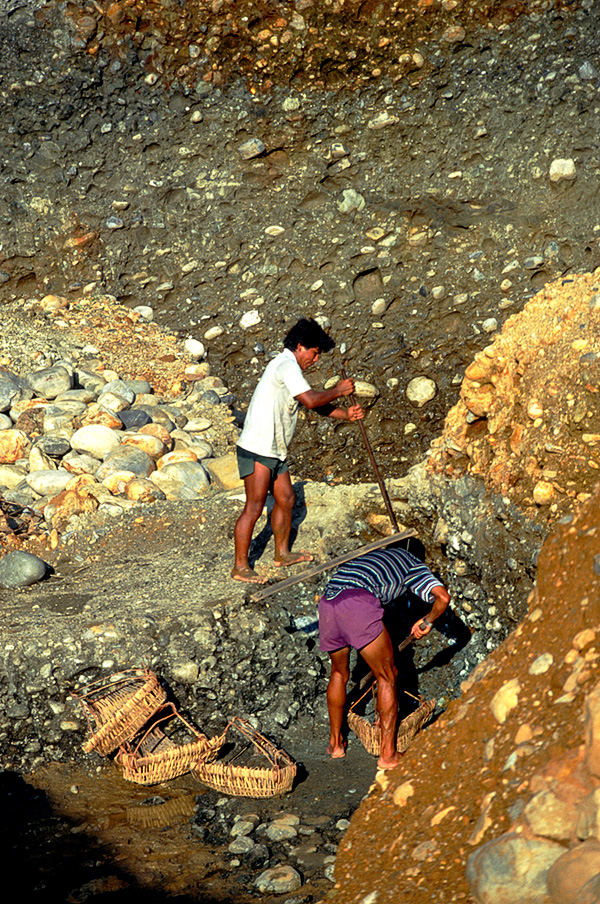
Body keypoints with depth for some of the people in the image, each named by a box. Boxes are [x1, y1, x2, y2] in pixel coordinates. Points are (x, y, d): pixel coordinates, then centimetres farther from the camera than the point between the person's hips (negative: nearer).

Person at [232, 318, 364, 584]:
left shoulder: (290, 368, 18)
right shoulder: (286, 364, -15)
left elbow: (315, 405, 23)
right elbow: (311, 400, -24)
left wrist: (346, 414, 10)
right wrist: (338, 390, -9)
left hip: (274, 451, 11)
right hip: (257, 450, -11)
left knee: (286, 499, 19)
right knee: (254, 507, -6)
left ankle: (282, 554, 34)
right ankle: (240, 567, 1)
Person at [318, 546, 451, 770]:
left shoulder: (371, 556, 42)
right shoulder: (413, 564, 25)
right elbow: (443, 597, 7)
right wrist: (427, 621, 27)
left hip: (327, 603, 6)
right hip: (358, 605, -6)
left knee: (339, 673, 28)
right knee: (387, 678, 10)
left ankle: (335, 743, 39)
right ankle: (388, 754, 13)